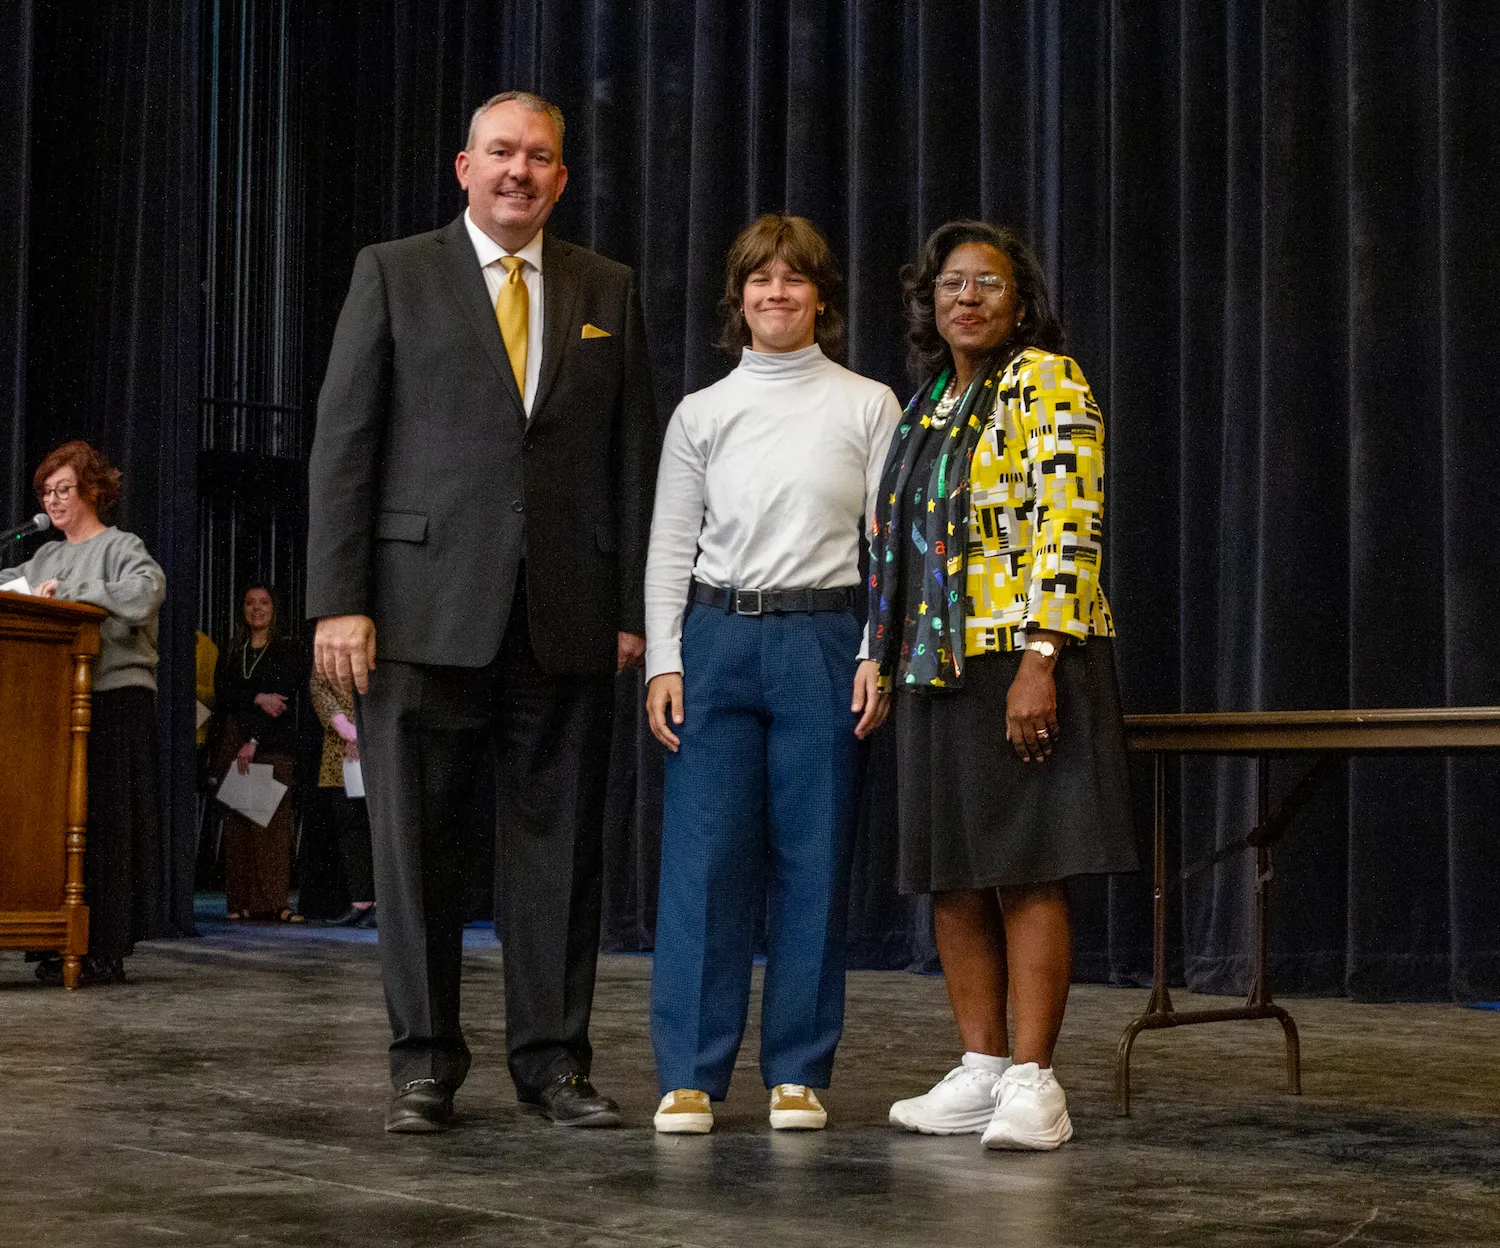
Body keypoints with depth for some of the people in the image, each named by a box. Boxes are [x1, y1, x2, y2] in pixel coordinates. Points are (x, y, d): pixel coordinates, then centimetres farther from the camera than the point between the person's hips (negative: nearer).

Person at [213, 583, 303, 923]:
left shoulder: (286, 651, 6)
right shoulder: (231, 653, 17)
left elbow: (281, 697, -5)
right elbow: (222, 696, 4)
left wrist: (254, 740, -13)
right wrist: (257, 698, -13)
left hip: (274, 744, -3)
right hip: (234, 742, 3)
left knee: (275, 821, -12)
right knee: (238, 822, -3)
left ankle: (275, 901, -15)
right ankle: (242, 902, -4)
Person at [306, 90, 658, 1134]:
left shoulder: (607, 291, 14)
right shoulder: (393, 274, 7)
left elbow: (635, 456, 11)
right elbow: (343, 443, 2)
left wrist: (634, 607, 3)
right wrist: (339, 600, -7)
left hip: (569, 614, 2)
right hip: (427, 607, -2)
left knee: (561, 843, 5)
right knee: (416, 842, 2)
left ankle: (555, 1058, 15)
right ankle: (426, 1062, 12)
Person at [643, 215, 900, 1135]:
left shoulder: (868, 405, 5)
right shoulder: (702, 414, 9)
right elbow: (671, 547, 8)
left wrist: (879, 656, -6)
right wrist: (663, 662, -1)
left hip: (822, 641, -1)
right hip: (717, 640, 1)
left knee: (814, 859, 1)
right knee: (703, 858, -3)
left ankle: (799, 1074, 10)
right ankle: (691, 1075, 3)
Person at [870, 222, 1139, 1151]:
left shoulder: (1046, 381, -5)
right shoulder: (931, 403, 18)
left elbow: (1069, 526, -14)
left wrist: (1039, 663, -22)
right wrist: (891, 664, 16)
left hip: (1023, 661, -8)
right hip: (937, 665, 8)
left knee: (1025, 870, -7)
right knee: (951, 875, 7)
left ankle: (1033, 1082, -3)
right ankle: (980, 1073, 14)